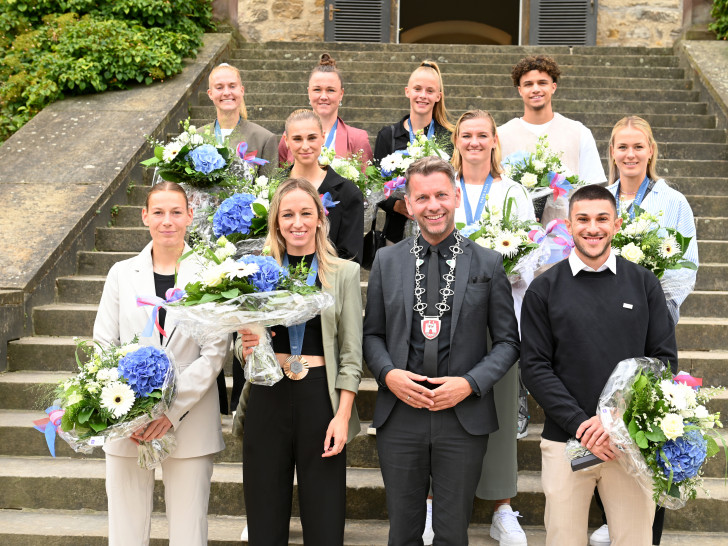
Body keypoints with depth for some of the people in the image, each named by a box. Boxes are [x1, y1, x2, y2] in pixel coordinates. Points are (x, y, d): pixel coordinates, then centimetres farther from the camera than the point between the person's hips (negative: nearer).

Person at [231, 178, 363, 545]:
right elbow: (242, 346, 13)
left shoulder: (343, 273, 3)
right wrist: (246, 347, -10)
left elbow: (351, 354, 1)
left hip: (320, 397, -2)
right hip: (267, 397, 2)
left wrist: (343, 415, -7)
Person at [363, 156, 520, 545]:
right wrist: (388, 373, -9)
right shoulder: (386, 261, 6)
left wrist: (470, 383, -11)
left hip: (464, 416, -1)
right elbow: (372, 334, 10)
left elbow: (508, 341, 3)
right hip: (399, 415, 1)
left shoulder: (488, 264, 1)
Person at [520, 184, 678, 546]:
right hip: (565, 440, -1)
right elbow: (535, 367, -1)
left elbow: (665, 358, 3)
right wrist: (580, 423, -13)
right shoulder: (544, 290, 2)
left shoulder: (644, 284, 5)